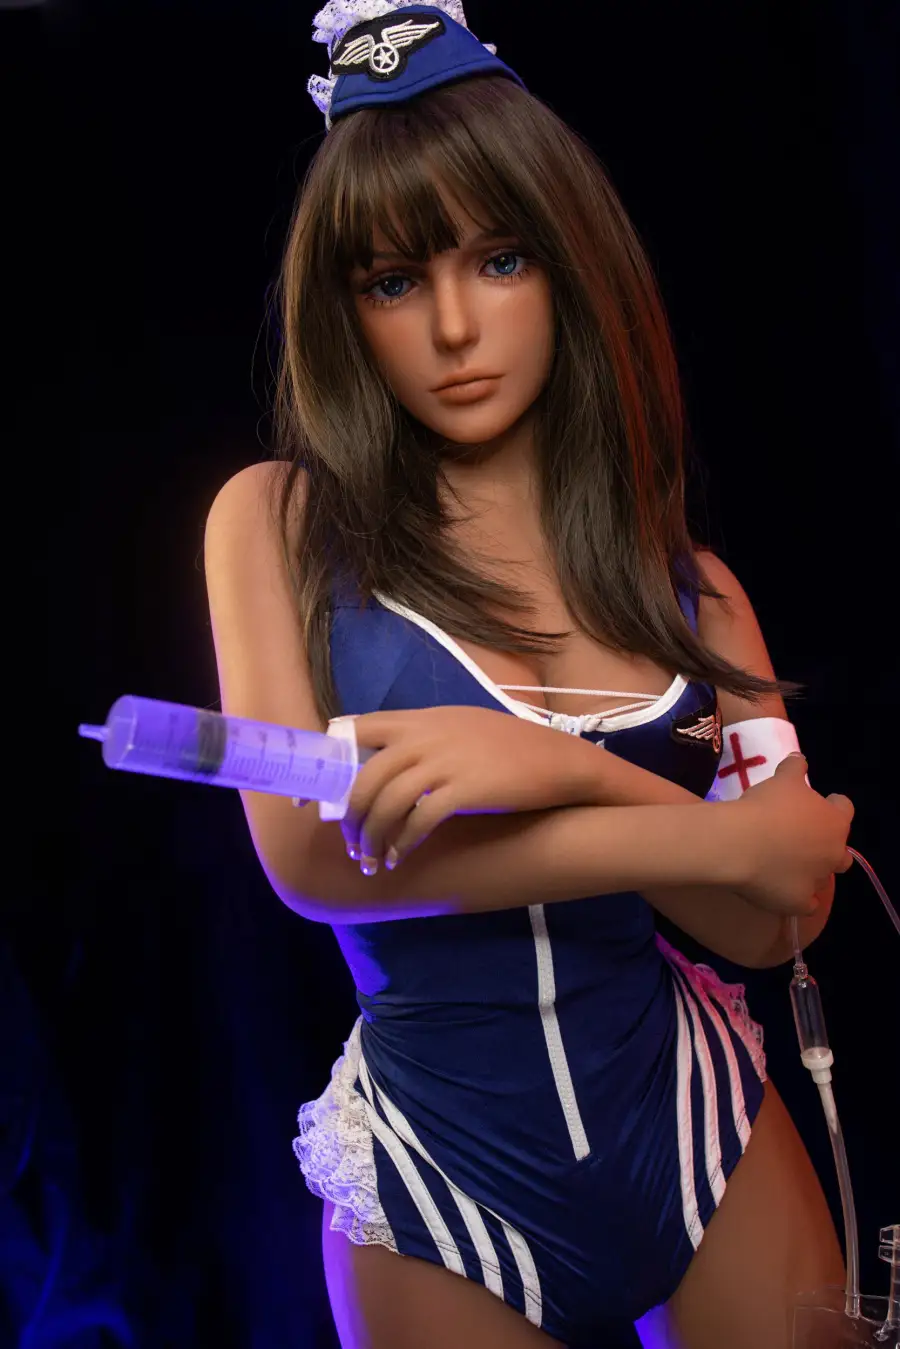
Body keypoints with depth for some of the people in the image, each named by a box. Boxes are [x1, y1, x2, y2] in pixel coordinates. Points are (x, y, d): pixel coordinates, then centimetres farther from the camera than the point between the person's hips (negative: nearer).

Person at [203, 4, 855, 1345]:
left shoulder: (686, 577, 3)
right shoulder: (278, 520, -4)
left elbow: (778, 919, -6)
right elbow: (309, 854, -16)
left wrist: (569, 770, -24)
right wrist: (714, 839, -15)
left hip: (698, 1129, 2)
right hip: (439, 1178, -2)